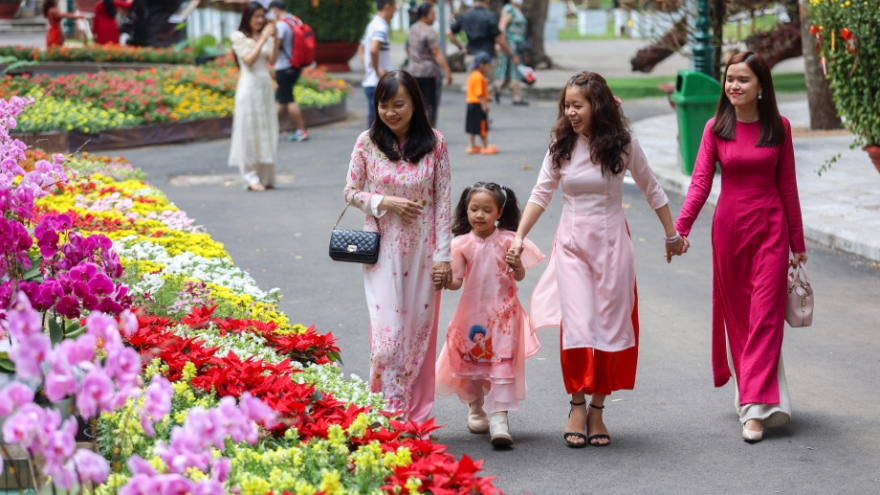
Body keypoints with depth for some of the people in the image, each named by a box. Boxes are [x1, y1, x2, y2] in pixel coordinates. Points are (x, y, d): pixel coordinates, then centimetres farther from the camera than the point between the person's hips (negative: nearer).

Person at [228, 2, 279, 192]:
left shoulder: (265, 36, 11)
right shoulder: (239, 37, -3)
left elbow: (272, 60, 0)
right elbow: (249, 60, -13)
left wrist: (274, 39, -11)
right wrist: (263, 39, -15)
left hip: (265, 87, 6)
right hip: (249, 87, -6)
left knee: (266, 132, 6)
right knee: (249, 132, -5)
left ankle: (265, 176, 11)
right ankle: (251, 178, -5)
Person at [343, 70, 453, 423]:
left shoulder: (434, 143, -2)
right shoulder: (368, 143, -2)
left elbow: (443, 201, 0)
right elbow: (350, 192, 6)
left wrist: (443, 254, -3)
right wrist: (383, 202, -13)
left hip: (423, 250, 1)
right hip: (383, 249, -1)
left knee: (419, 332, 7)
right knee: (387, 333, -8)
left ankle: (417, 417, 17)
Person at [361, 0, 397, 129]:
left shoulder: (372, 25, 15)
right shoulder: (381, 27, -17)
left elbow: (361, 48, 29)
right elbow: (373, 49, -34)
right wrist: (378, 72, -23)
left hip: (370, 83, 9)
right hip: (378, 84, -9)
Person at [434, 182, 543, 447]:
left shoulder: (508, 240, -5)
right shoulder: (462, 244, -3)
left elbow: (520, 276, -2)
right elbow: (456, 280, -5)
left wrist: (517, 266, -24)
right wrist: (445, 279, -26)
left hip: (503, 313, -2)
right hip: (472, 313, 2)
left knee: (502, 363, -9)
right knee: (471, 362, 13)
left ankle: (498, 420, -12)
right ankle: (475, 409, 37)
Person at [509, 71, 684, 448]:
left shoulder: (622, 145, -3)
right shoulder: (561, 146, 1)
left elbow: (651, 191, 8)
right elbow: (541, 194, 4)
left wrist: (672, 235, 14)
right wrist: (519, 236, -7)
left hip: (611, 240, -1)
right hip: (572, 242, 1)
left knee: (610, 325, 2)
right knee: (577, 325, -9)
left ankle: (597, 408, 12)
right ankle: (577, 406, 3)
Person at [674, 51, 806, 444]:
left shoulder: (778, 127, 1)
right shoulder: (716, 129, 1)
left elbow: (787, 186, 6)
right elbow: (700, 182, -6)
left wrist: (797, 242, 9)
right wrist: (680, 228, -20)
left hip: (770, 227, -1)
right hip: (729, 225, 1)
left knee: (765, 314, -8)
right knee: (736, 313, 7)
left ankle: (755, 409, -11)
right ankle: (754, 392, 21)